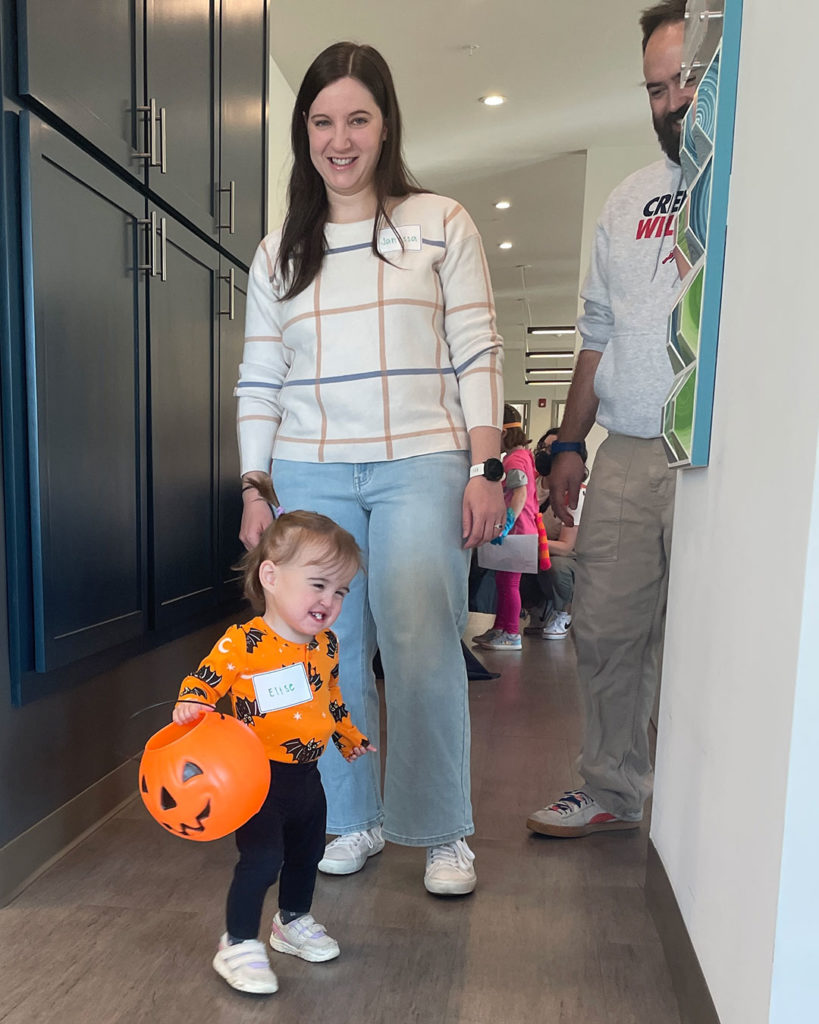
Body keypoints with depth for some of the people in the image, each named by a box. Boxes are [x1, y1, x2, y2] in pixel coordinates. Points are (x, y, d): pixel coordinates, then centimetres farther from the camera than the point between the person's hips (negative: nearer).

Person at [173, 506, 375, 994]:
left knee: (307, 853, 22)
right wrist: (192, 705, -34)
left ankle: (294, 921, 47)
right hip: (260, 775, -7)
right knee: (262, 859, -8)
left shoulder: (326, 644, 1)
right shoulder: (242, 643, -21)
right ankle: (239, 944, 17)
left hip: (307, 775, 7)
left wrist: (350, 738, 25)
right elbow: (204, 680, -13)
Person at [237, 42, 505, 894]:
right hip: (309, 475, 3)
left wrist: (485, 468, -7)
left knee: (419, 649, -7)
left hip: (421, 465, -3)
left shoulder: (440, 224, 8)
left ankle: (443, 833, 11)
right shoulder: (278, 253, 16)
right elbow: (258, 381, 13)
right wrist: (254, 489, 6)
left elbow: (477, 352, 2)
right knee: (331, 652, 4)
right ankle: (355, 820, 22)